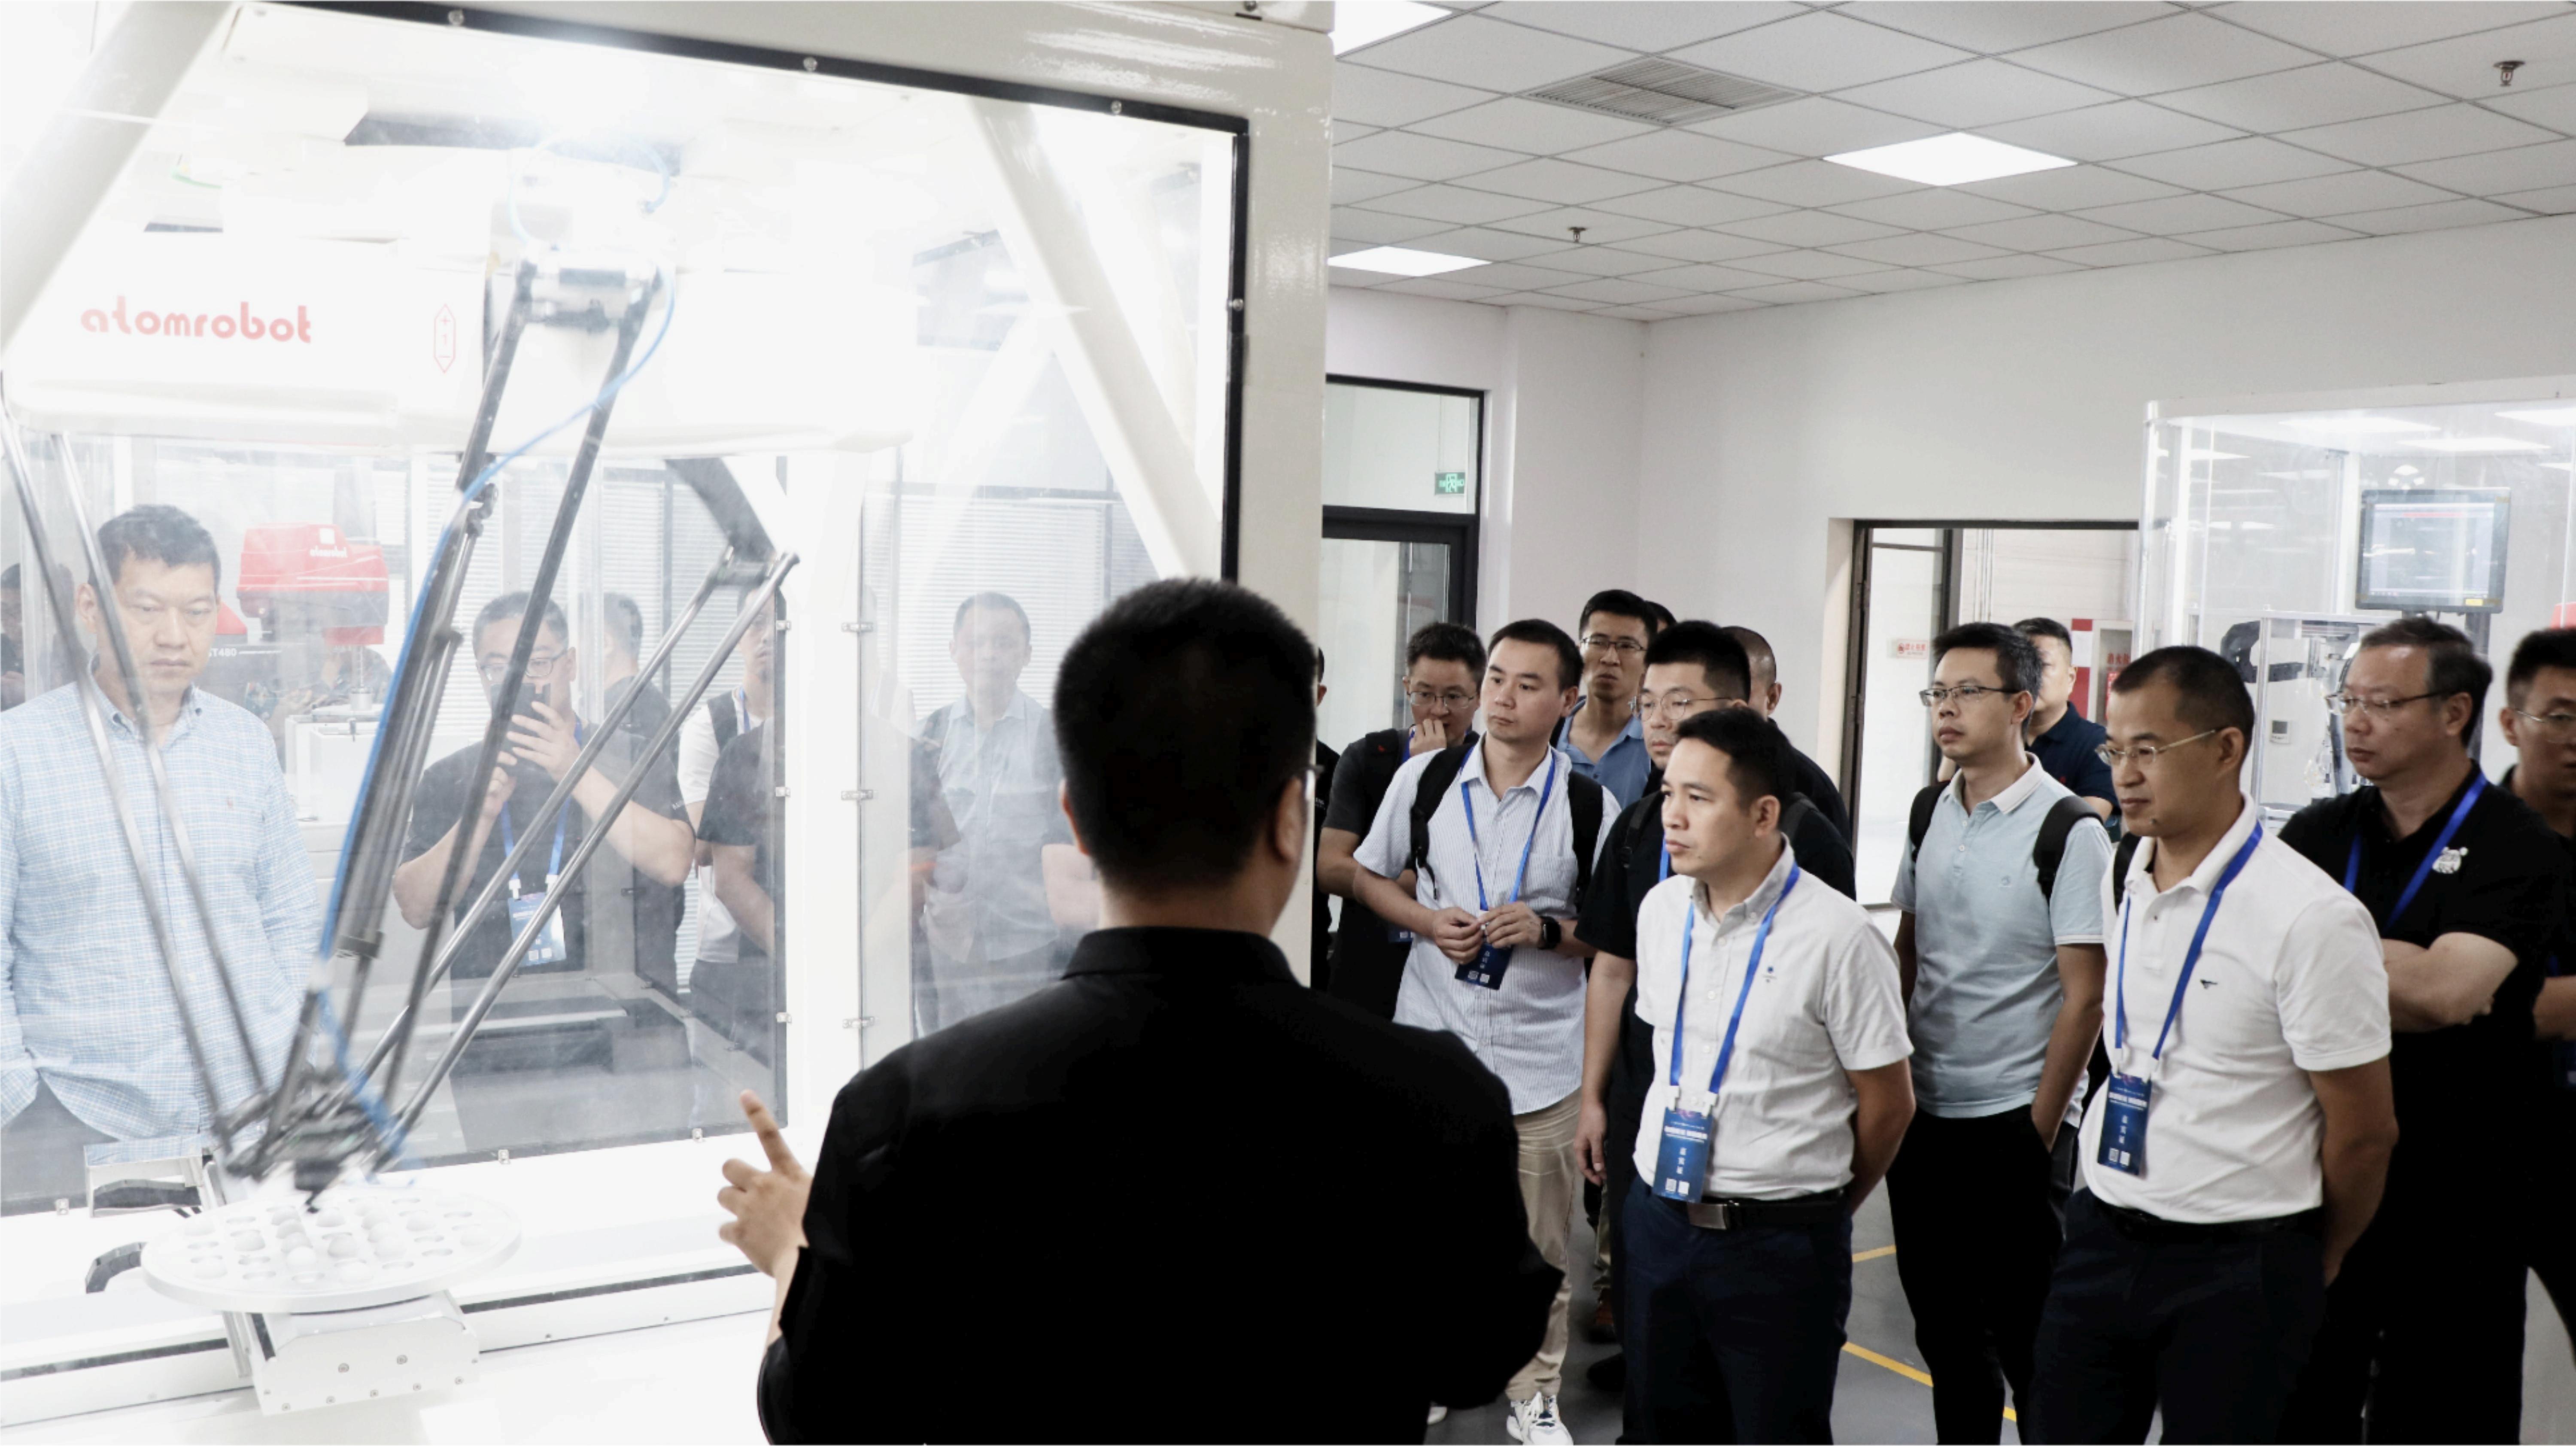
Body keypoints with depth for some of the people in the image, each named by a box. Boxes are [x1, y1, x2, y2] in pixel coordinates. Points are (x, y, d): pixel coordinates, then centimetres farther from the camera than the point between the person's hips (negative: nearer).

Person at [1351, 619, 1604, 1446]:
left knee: (1540, 1245, 8)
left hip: (1541, 1057, -1)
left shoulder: (1588, 805, -5)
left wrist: (1546, 929, -16)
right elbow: (1370, 877, 9)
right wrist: (1430, 923, -9)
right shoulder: (1424, 778, -1)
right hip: (1431, 1039, 1)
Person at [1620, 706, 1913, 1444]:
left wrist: (1821, 1209, 7)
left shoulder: (1837, 935, -16)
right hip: (1659, 1221, 5)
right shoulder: (1660, 910, 2)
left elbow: (1888, 1105, -7)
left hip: (1780, 1244, -5)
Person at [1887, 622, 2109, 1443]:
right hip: (1923, 1113, 6)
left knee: (2027, 1336, 5)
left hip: (2015, 1121, -6)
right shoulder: (1931, 814, 6)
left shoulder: (2069, 831, -12)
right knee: (1943, 1324, 17)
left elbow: (2085, 999, -12)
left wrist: (2040, 1132, -11)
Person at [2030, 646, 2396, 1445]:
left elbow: (2364, 1130, -10)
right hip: (2103, 1234, 6)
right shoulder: (2119, 877, 3)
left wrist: (2314, 1263, 5)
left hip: (2236, 1266, -6)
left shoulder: (2312, 918, -18)